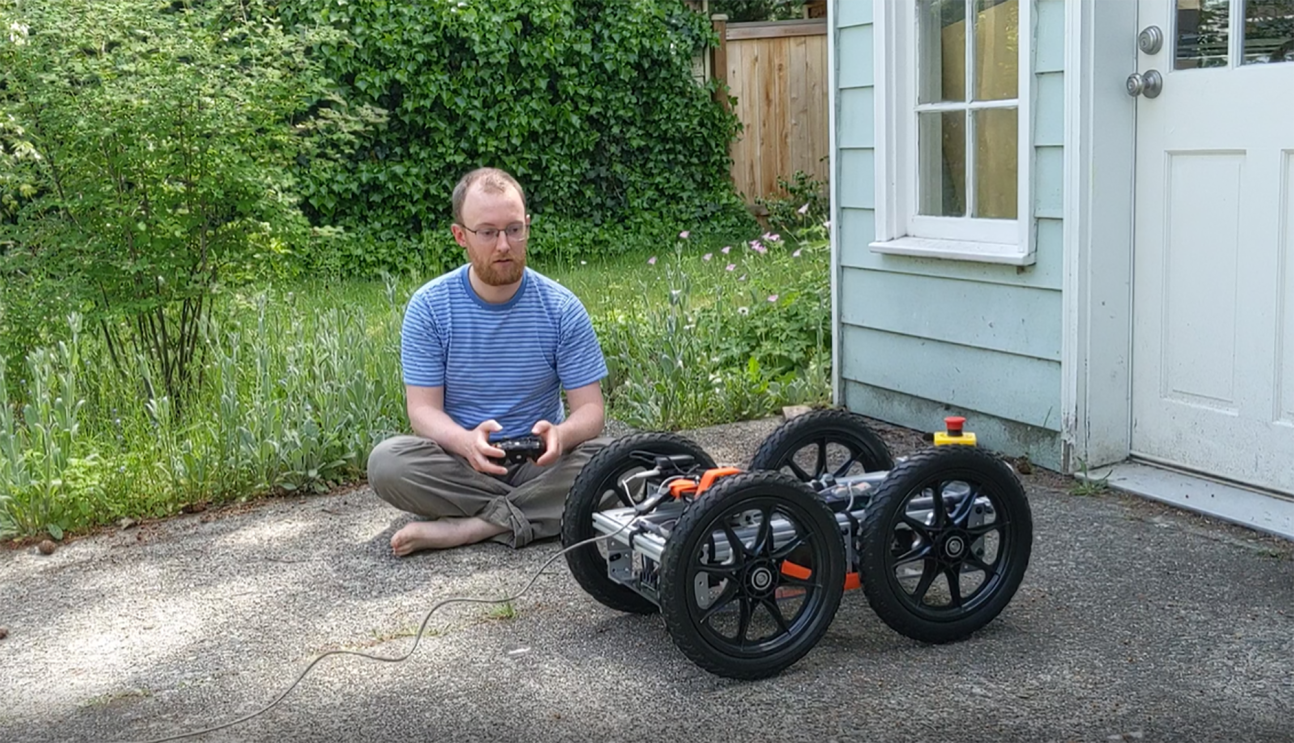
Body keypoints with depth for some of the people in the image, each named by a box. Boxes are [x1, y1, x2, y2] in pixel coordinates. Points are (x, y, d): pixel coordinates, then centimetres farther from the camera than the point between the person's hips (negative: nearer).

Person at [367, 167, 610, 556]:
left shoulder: (562, 308, -5)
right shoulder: (429, 306, -6)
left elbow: (589, 408, -6)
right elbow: (424, 409, -8)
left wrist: (559, 435, -31)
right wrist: (467, 442, -32)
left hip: (540, 462, 1)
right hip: (460, 462, 0)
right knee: (387, 461, -29)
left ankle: (463, 528, -25)